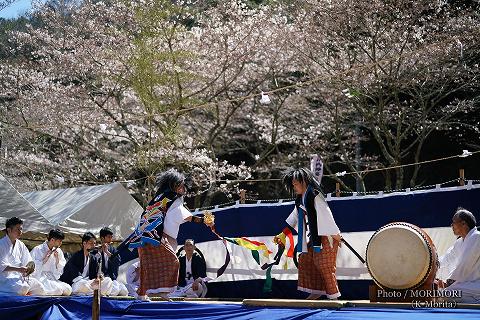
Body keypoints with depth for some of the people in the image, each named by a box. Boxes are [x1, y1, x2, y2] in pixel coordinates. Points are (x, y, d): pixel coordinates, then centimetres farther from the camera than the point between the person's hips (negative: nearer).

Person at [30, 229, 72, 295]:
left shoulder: (58, 251, 11)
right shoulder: (37, 250, -4)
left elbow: (59, 272, 10)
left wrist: (57, 259, -5)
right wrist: (44, 260, -15)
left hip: (52, 279, 5)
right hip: (39, 279, -5)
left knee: (68, 290, -22)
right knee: (58, 290, -31)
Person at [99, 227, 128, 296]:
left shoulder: (112, 249, 12)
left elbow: (118, 262, -5)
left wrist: (107, 252, -17)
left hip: (112, 278, 5)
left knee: (124, 292, -14)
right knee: (115, 291, -28)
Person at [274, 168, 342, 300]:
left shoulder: (315, 196, -17)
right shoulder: (300, 200, 12)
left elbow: (326, 216, -18)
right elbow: (295, 217, 22)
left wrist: (336, 235, -17)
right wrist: (282, 234, 24)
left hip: (325, 236, -9)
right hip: (313, 237, 10)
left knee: (324, 265, -6)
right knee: (305, 261, 10)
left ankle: (333, 295, 3)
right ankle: (316, 291, 17)